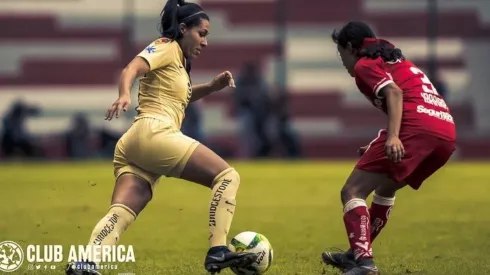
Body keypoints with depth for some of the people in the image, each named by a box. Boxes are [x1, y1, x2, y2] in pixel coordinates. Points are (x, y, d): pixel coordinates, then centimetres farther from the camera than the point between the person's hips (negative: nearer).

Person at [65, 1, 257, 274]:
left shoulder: (178, 59, 29)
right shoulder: (167, 47, 2)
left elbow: (182, 95, 46)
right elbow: (131, 69, -16)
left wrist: (212, 86, 28)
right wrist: (124, 95, -37)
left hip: (133, 148, 9)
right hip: (154, 133, -9)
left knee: (121, 213, -11)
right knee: (228, 176, -7)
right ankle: (218, 252, -19)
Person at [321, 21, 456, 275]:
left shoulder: (364, 65, 8)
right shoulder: (398, 63, 34)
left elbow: (394, 92, -10)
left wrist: (393, 137, -23)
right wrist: (379, 148, 38)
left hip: (415, 127, -9)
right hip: (447, 133, 9)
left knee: (352, 192, -6)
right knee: (385, 187, 31)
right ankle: (358, 254, 34)